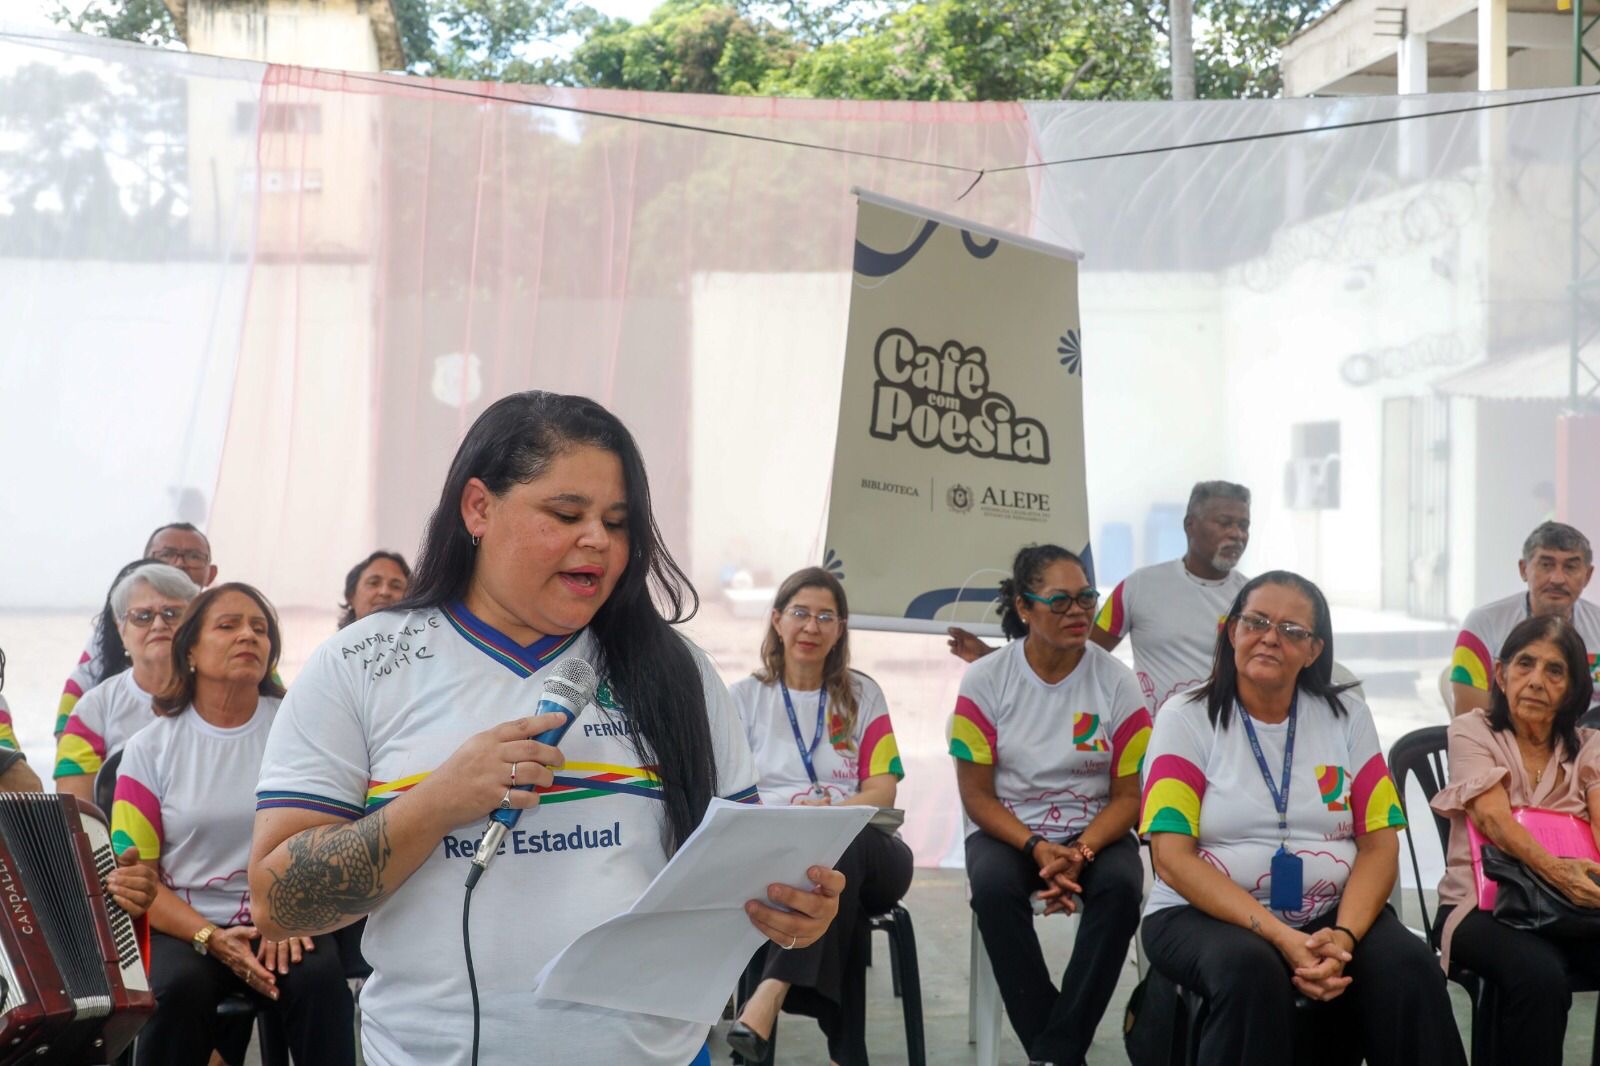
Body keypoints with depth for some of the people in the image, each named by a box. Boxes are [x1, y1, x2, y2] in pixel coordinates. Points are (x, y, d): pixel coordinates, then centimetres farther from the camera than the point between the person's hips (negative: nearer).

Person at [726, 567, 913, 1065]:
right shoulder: (742, 697, 13)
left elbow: (882, 790, 5)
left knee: (842, 846, -39)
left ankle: (771, 995, -50)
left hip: (861, 848, 1)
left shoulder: (862, 695, 15)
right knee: (845, 908, -37)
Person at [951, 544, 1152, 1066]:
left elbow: (1127, 796, -3)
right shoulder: (985, 679, -6)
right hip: (1007, 829, 0)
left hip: (1094, 831, 1)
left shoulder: (1117, 681, -6)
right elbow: (977, 795, -5)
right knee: (993, 885, -34)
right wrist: (1036, 849, -22)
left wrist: (1081, 852, -23)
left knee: (1121, 885, -33)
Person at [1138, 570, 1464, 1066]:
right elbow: (1173, 857, -11)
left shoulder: (1346, 715, 6)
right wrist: (1281, 937, -22)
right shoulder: (1186, 719, -3)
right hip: (1207, 915, -2)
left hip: (1331, 914, 3)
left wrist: (1344, 936, -19)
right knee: (1250, 969, -35)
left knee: (1408, 967, -27)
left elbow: (1380, 844, 1)